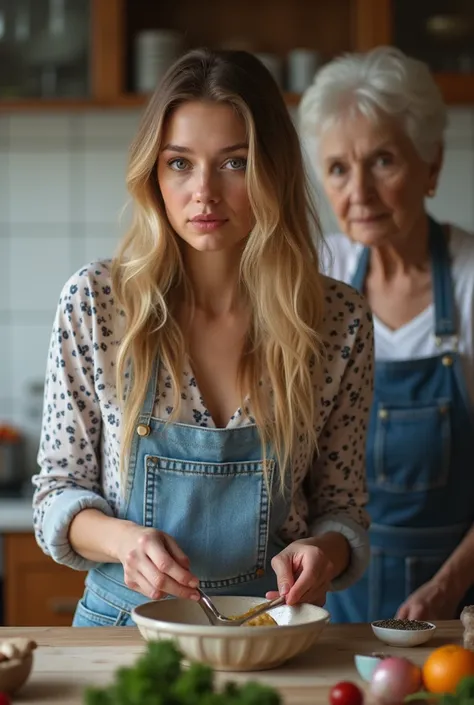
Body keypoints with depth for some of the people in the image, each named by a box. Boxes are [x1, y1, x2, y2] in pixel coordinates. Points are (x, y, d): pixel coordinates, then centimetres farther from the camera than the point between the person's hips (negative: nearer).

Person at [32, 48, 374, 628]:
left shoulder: (340, 321, -3)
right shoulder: (93, 303, -5)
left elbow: (342, 508, 7)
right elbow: (57, 493, 2)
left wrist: (321, 551, -15)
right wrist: (123, 539, -18)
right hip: (124, 620, -1)